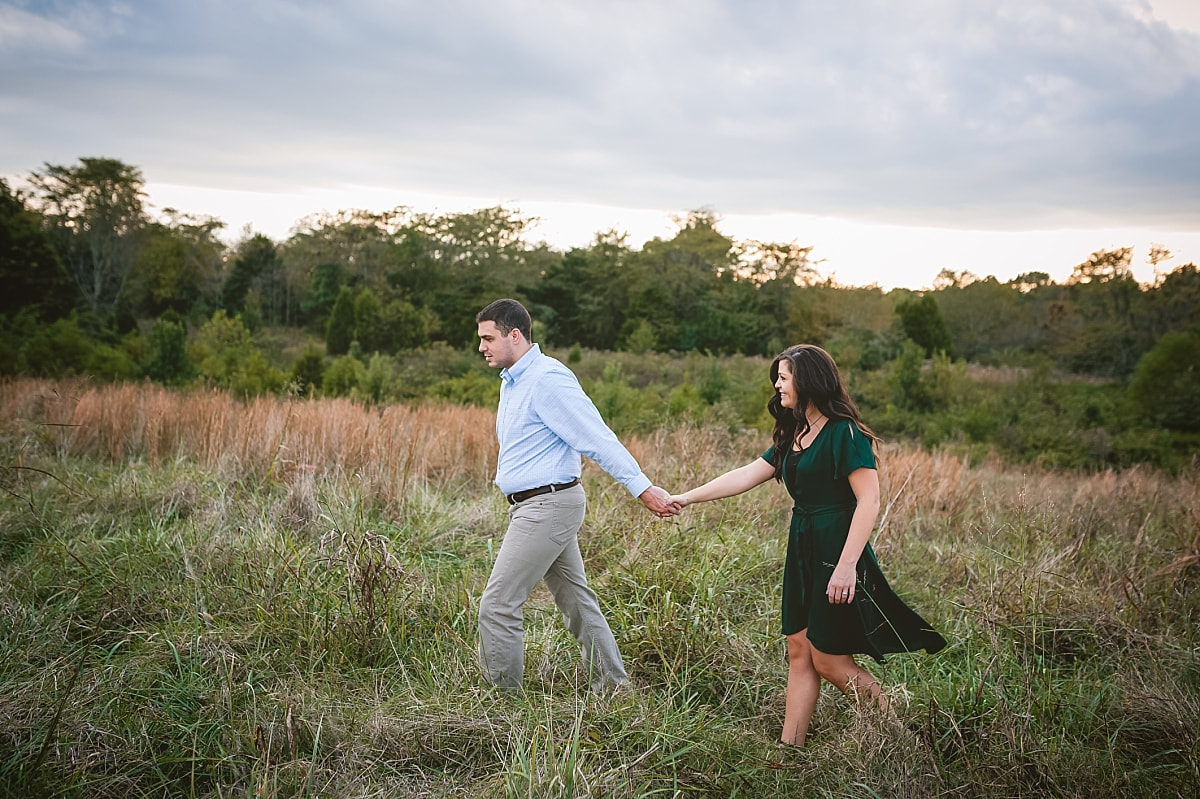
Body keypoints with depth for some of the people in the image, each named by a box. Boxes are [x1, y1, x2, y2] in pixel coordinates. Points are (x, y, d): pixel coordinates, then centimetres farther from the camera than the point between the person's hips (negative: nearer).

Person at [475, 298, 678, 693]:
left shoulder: (547, 379, -17)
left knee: (498, 604, -7)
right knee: (576, 599, 15)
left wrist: (643, 488, -21)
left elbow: (599, 438, -20)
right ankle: (612, 685, 25)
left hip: (548, 506, -10)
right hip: (535, 506, 10)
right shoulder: (512, 380, 14)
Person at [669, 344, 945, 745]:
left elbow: (869, 500, -19)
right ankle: (789, 746, 14)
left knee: (828, 659, -3)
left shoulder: (844, 433, -14)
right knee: (799, 651, 9)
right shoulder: (794, 436, 13)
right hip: (802, 550, 9)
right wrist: (686, 498, 13)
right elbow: (746, 475, 15)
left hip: (837, 551, -9)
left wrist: (847, 565, -24)